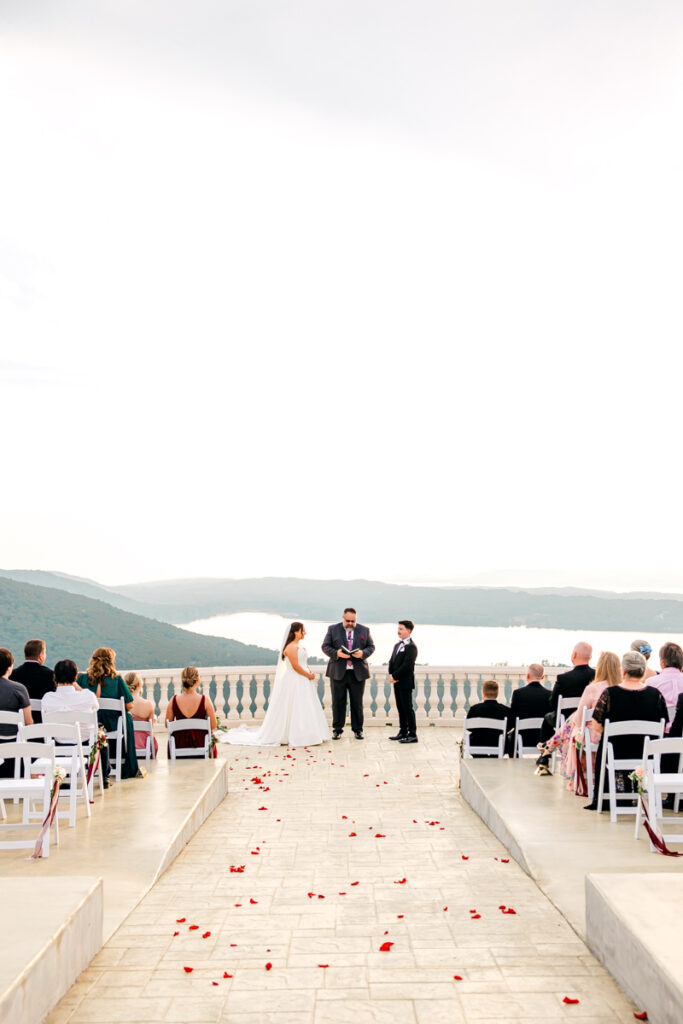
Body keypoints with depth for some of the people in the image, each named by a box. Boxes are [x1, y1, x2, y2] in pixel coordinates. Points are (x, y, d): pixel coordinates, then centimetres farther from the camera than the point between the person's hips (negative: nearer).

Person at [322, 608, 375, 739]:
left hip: (358, 673, 1)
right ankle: (337, 729, 13)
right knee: (338, 702, 4)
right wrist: (336, 653, -16)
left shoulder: (364, 630, 8)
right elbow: (325, 647, 2)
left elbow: (371, 647, 9)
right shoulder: (333, 629, 4)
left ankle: (358, 730, 15)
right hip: (338, 672, -1)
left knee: (357, 702, 6)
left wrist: (363, 653, -12)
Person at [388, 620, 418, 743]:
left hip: (405, 682, -8)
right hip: (397, 682, 9)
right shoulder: (397, 645, 16)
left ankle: (412, 734, 0)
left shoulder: (411, 647, -13)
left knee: (407, 708, -5)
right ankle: (403, 732, 21)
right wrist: (391, 675, -2)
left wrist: (395, 676, -15)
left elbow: (406, 665, -19)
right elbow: (392, 661, 14)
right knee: (400, 707, 13)